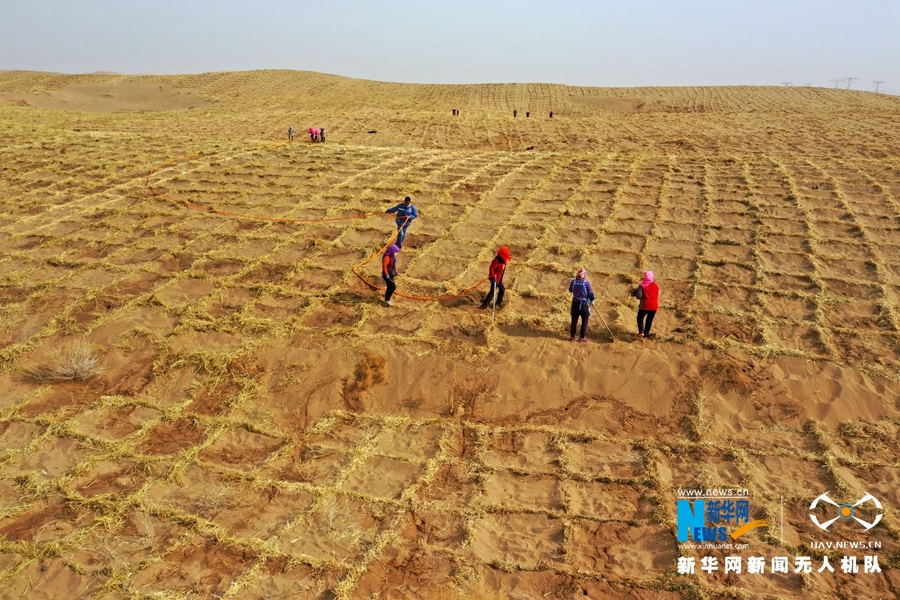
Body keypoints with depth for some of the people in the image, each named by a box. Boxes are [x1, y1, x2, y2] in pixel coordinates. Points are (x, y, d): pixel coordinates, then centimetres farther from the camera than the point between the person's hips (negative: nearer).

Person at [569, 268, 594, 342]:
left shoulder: (573, 282, -6)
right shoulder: (586, 283, -16)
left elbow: (570, 290, 12)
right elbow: (591, 294, -10)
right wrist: (592, 300, 8)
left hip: (575, 303, 4)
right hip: (584, 304, -3)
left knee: (574, 320, 14)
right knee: (584, 321, 10)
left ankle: (572, 336, 20)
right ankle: (582, 337, 13)